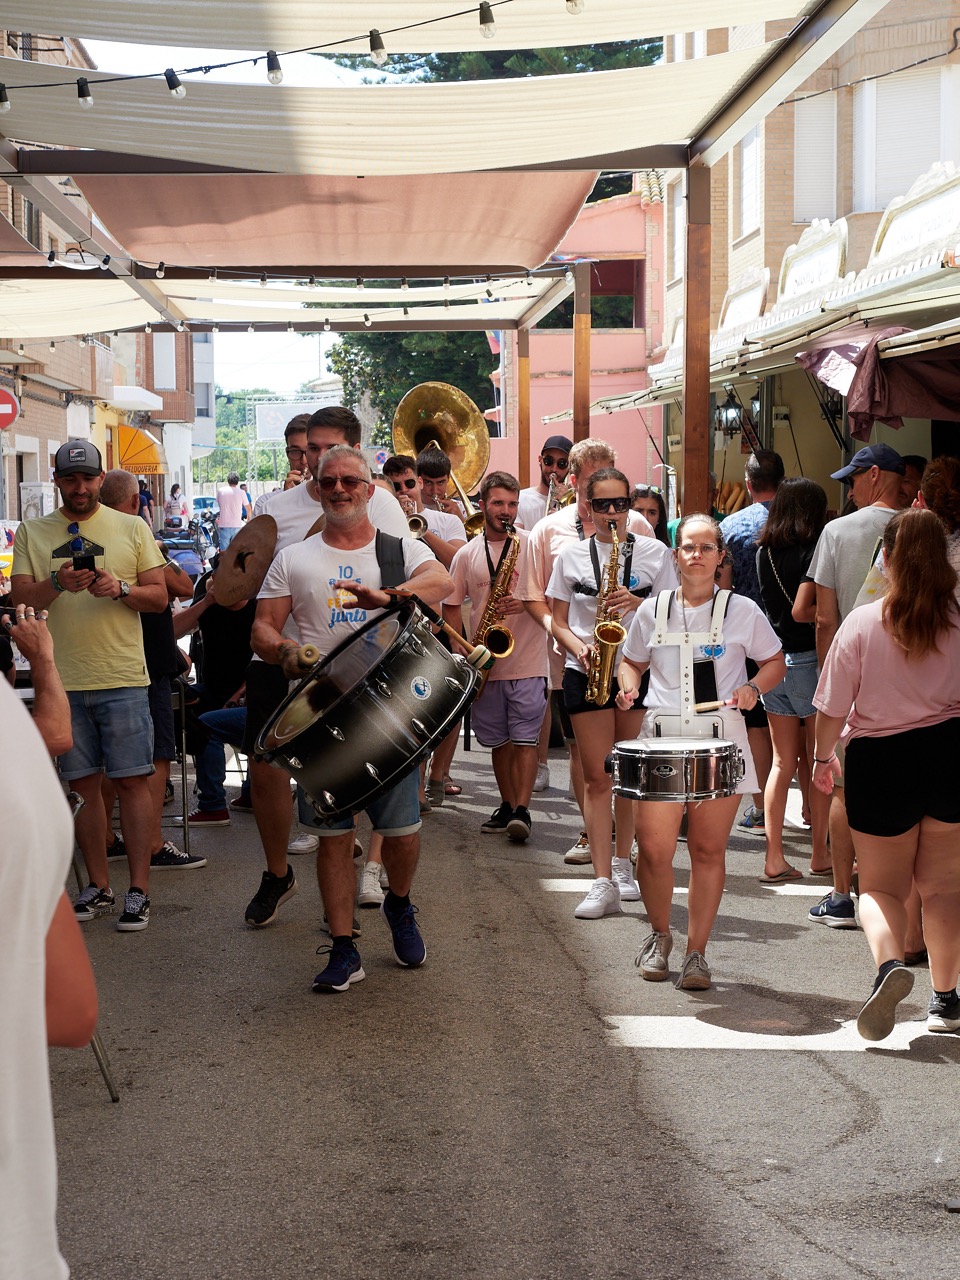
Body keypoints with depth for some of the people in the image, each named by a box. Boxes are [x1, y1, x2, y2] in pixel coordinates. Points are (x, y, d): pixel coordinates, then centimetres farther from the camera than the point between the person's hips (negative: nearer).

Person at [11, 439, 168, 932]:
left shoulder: (131, 528, 7)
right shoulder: (31, 533, 9)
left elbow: (159, 596, 5)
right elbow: (20, 599, 2)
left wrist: (120, 589, -15)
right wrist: (57, 584, -18)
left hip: (122, 677, -1)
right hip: (61, 680, 2)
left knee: (132, 780, -3)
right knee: (83, 783, 7)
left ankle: (139, 890, 2)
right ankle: (98, 887, 17)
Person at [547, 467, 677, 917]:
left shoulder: (655, 553, 4)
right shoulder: (570, 555, 6)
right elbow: (559, 622, 8)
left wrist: (637, 604, -15)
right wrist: (579, 648, -11)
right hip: (586, 674, 0)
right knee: (598, 779, -4)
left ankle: (622, 864, 27)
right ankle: (604, 883, -6)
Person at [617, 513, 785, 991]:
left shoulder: (742, 611, 3)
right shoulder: (653, 611, 9)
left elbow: (775, 662, 12)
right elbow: (632, 661, 21)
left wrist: (754, 688, -7)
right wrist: (628, 687, -1)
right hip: (661, 737, 1)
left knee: (708, 849, -1)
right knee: (653, 849, -4)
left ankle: (696, 952, 13)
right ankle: (659, 936, 22)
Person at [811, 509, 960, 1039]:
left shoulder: (861, 623, -11)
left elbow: (833, 707, -4)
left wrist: (823, 755, 13)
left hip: (879, 759, -2)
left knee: (881, 885, 11)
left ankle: (890, 962, -18)